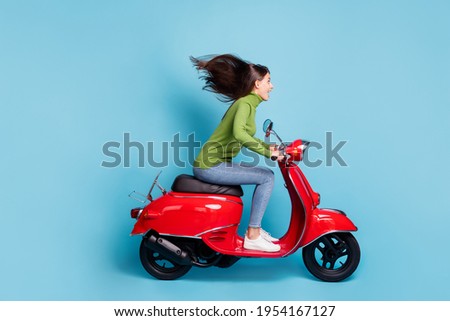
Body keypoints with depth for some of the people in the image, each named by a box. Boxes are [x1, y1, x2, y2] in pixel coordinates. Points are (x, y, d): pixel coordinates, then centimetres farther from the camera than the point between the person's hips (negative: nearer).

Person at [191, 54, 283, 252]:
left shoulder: (248, 103, 15)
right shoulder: (245, 103, -14)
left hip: (216, 164, 10)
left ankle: (255, 228, 17)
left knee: (264, 175, 15)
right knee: (267, 177, -11)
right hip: (210, 166, -10)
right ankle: (253, 237, -6)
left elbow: (245, 138, 26)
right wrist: (267, 152, -28)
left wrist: (268, 146, 14)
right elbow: (238, 133, -33)